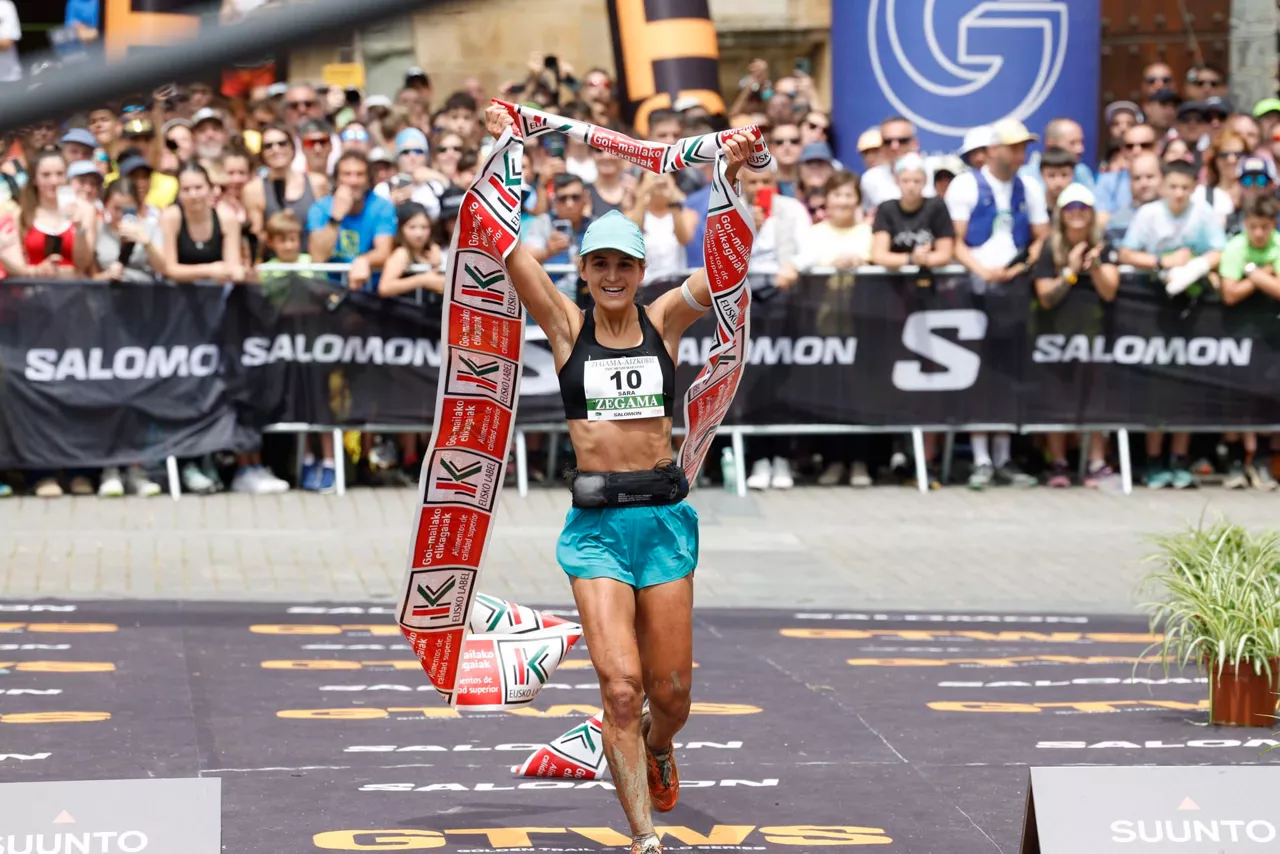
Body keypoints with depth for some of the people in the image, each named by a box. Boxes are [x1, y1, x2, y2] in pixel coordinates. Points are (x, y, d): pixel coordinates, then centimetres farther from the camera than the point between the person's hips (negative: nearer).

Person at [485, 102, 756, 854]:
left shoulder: (664, 321, 5)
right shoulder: (567, 325, 2)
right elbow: (510, 248, -6)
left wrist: (730, 184, -18)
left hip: (665, 515, 2)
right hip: (596, 522, -1)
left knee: (671, 690, 8)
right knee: (621, 686, -13)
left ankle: (658, 746, 43)